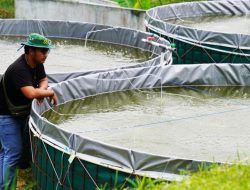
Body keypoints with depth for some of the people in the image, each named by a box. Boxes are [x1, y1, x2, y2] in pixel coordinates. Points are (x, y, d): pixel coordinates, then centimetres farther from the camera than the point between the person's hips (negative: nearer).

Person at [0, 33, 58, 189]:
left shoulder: (37, 63, -3)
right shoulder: (18, 69, -31)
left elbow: (43, 79, 14)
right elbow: (31, 93, -43)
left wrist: (42, 89, -10)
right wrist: (51, 92, -27)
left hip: (20, 113, 9)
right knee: (13, 152, -12)